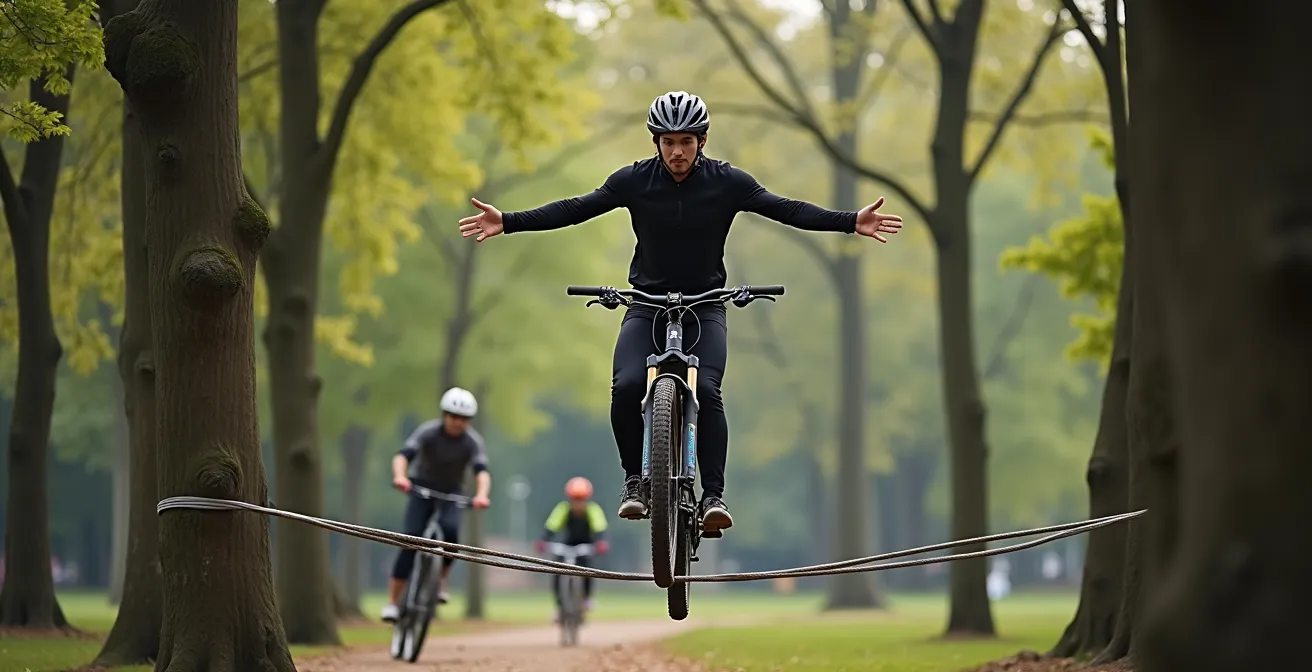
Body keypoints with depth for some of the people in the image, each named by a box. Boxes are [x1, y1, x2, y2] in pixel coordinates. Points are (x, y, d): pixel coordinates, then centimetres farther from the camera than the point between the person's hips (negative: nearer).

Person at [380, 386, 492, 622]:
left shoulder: (473, 441, -16)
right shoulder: (428, 432, -20)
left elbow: (482, 471, -30)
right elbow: (403, 455, -33)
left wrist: (481, 494, -52)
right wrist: (400, 476, -55)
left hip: (451, 493, 1)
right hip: (422, 489, -1)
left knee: (450, 530, -30)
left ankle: (441, 581, -7)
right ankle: (392, 602, -14)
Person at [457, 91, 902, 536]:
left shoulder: (727, 182, -5)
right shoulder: (634, 180, -5)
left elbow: (786, 210, -9)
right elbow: (575, 209, -6)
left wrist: (851, 222, -20)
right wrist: (507, 223, -14)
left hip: (705, 307, 0)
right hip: (647, 305, 0)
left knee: (706, 390, -25)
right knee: (627, 386, -25)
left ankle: (713, 496, -20)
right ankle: (635, 478, -4)